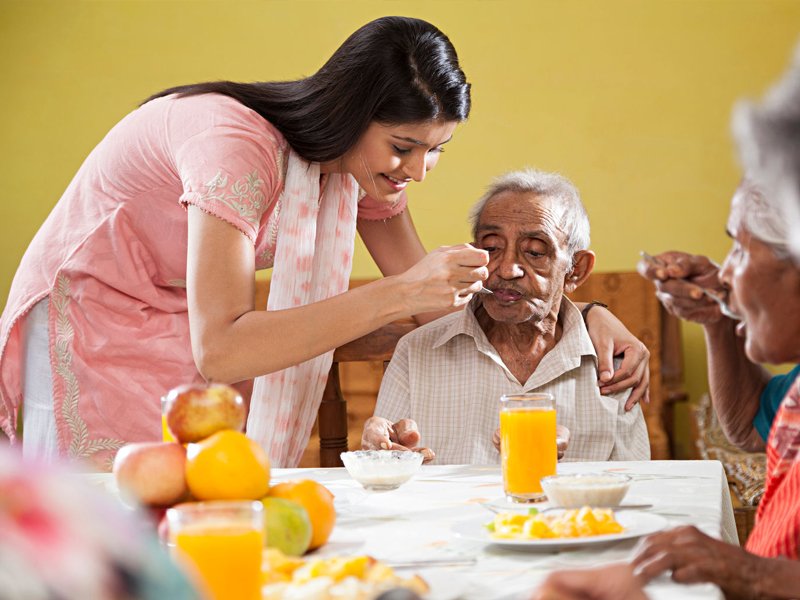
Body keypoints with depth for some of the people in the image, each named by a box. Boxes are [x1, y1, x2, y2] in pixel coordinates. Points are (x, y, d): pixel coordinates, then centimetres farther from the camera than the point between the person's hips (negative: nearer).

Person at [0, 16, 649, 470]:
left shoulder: (368, 157, -9)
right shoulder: (238, 145, -33)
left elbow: (426, 292, -3)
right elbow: (220, 348, -37)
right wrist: (397, 296, -41)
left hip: (189, 343, 6)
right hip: (92, 337, -6)